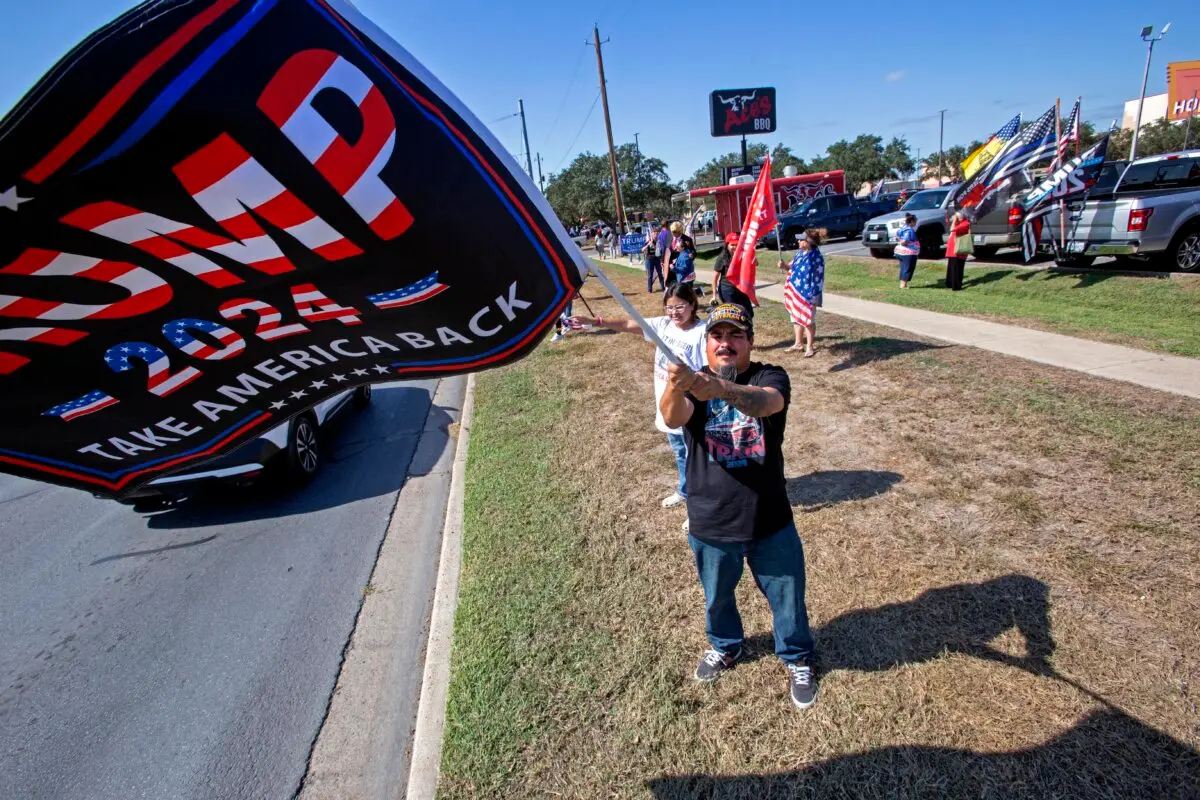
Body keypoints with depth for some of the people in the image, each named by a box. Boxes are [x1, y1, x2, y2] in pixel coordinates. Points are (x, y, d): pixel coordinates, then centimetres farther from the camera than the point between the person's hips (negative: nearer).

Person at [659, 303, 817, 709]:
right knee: (717, 596, 25)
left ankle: (797, 658, 50)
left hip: (770, 523, -1)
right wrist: (674, 387, -55)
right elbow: (673, 417, -31)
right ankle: (726, 645, 56)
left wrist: (720, 389, -57)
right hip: (710, 525, 1)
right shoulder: (692, 384, -9)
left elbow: (766, 402, -37)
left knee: (787, 598, 20)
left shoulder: (770, 377, -12)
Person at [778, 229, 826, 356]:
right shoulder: (800, 253, 4)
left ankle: (809, 347, 17)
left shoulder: (816, 258, -17)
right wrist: (785, 267, -3)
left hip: (807, 295, -7)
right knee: (796, 318, 16)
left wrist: (814, 298, -18)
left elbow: (818, 279, -17)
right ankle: (798, 343, 32)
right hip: (795, 292, 7)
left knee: (808, 321, 4)